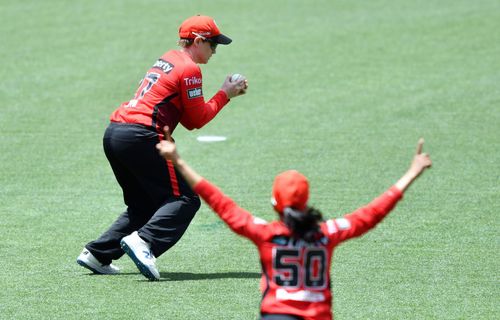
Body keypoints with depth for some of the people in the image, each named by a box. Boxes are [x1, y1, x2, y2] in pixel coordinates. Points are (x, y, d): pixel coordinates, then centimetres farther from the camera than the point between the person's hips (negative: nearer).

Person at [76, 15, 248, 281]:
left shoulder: (166, 61, 24)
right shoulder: (189, 68, -3)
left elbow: (187, 119, 22)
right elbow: (197, 119, -2)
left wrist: (226, 94, 18)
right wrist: (224, 95, 8)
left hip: (113, 135, 9)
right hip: (139, 138, -9)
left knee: (143, 205, 21)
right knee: (185, 200, -7)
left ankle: (97, 254, 14)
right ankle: (143, 241, -28)